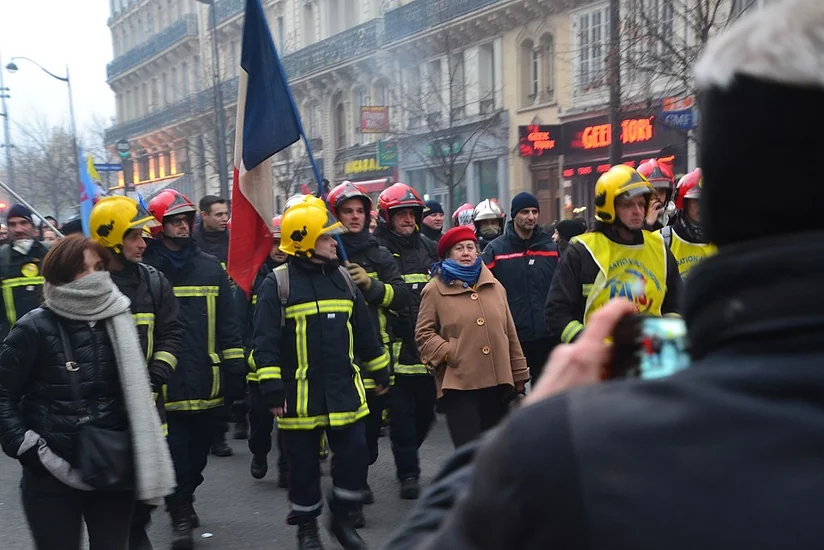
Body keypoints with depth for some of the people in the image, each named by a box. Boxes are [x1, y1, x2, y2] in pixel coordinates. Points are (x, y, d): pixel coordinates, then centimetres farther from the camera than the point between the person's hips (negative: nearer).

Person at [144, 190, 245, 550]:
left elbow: (228, 326, 9)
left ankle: (184, 501, 39)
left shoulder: (210, 268, 7)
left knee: (198, 453, 17)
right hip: (166, 386, -4)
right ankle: (180, 515, 17)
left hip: (206, 383, 4)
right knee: (175, 454, 0)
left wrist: (235, 372, 4)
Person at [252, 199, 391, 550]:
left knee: (354, 455, 3)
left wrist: (380, 372, 18)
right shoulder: (278, 284, -8)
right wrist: (272, 389, -14)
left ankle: (342, 518, 25)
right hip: (299, 395, -4)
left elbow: (364, 332, 15)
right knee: (304, 464, 8)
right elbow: (266, 341, -10)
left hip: (344, 390, 4)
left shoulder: (342, 278, 8)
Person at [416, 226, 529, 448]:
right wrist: (448, 354, -14)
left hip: (498, 382, 5)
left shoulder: (495, 286, 15)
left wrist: (519, 373, 16)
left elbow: (510, 333, 17)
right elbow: (424, 333, 0)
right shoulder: (434, 290, 1)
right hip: (458, 383, -5)